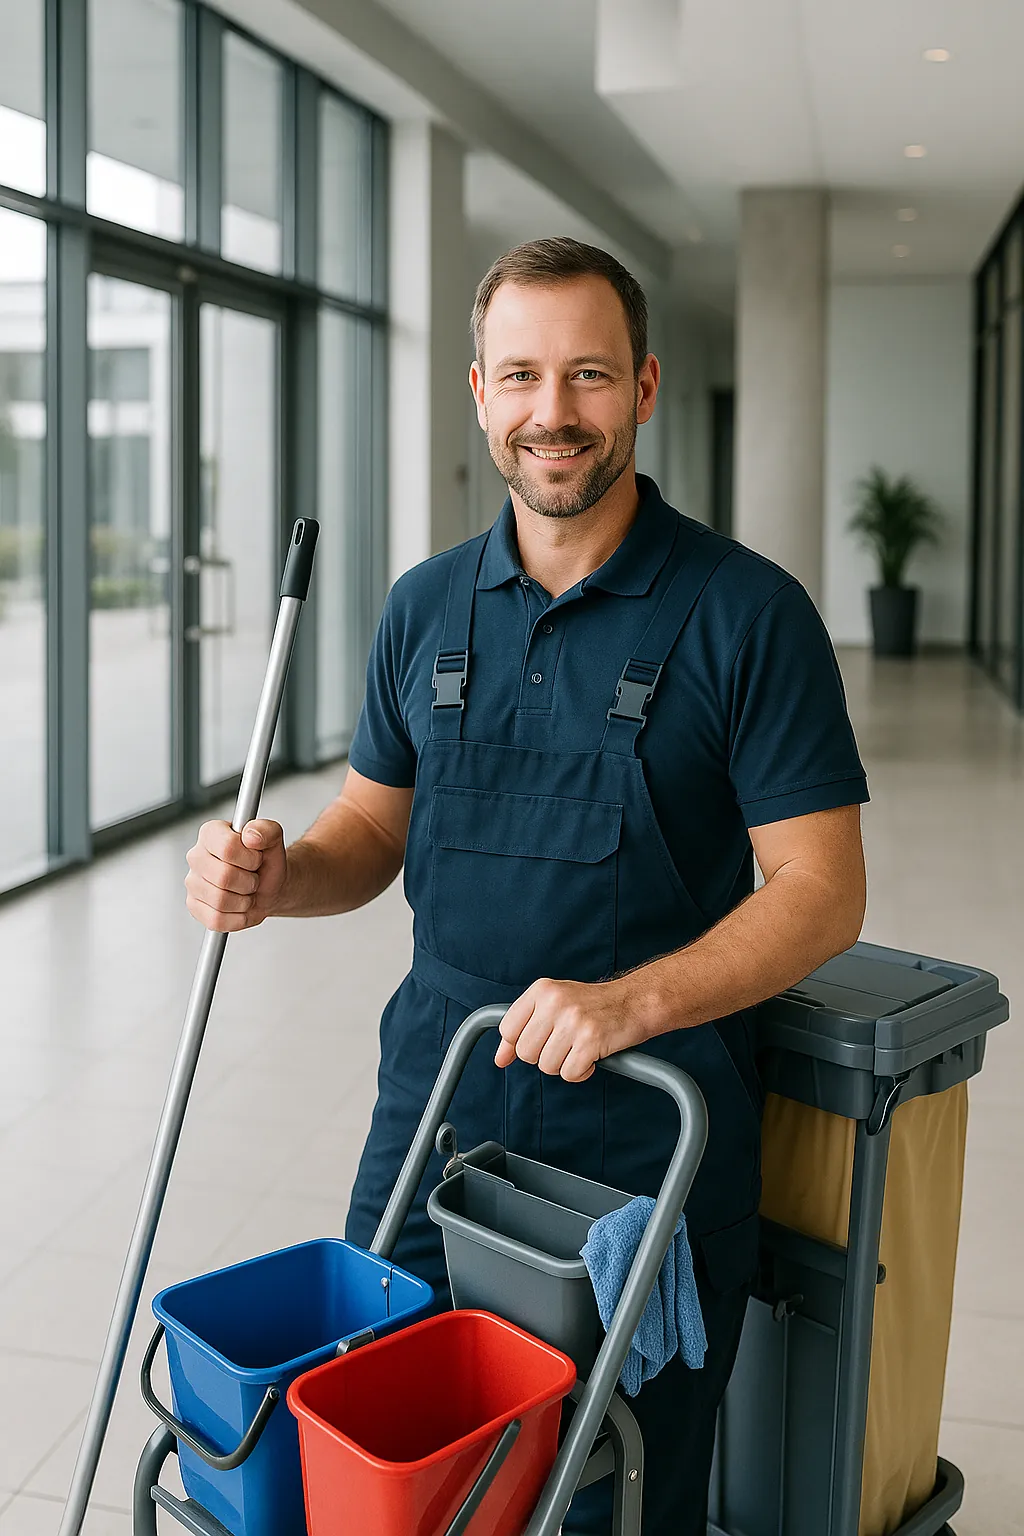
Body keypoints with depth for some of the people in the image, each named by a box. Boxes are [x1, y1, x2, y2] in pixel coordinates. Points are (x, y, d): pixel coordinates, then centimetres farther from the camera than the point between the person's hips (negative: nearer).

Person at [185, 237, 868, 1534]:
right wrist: (277, 876, -9)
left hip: (647, 1136, -4)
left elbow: (822, 891, -10)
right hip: (435, 1102, 4)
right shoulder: (426, 607, 6)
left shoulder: (748, 612, -9)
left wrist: (630, 1002, -25)